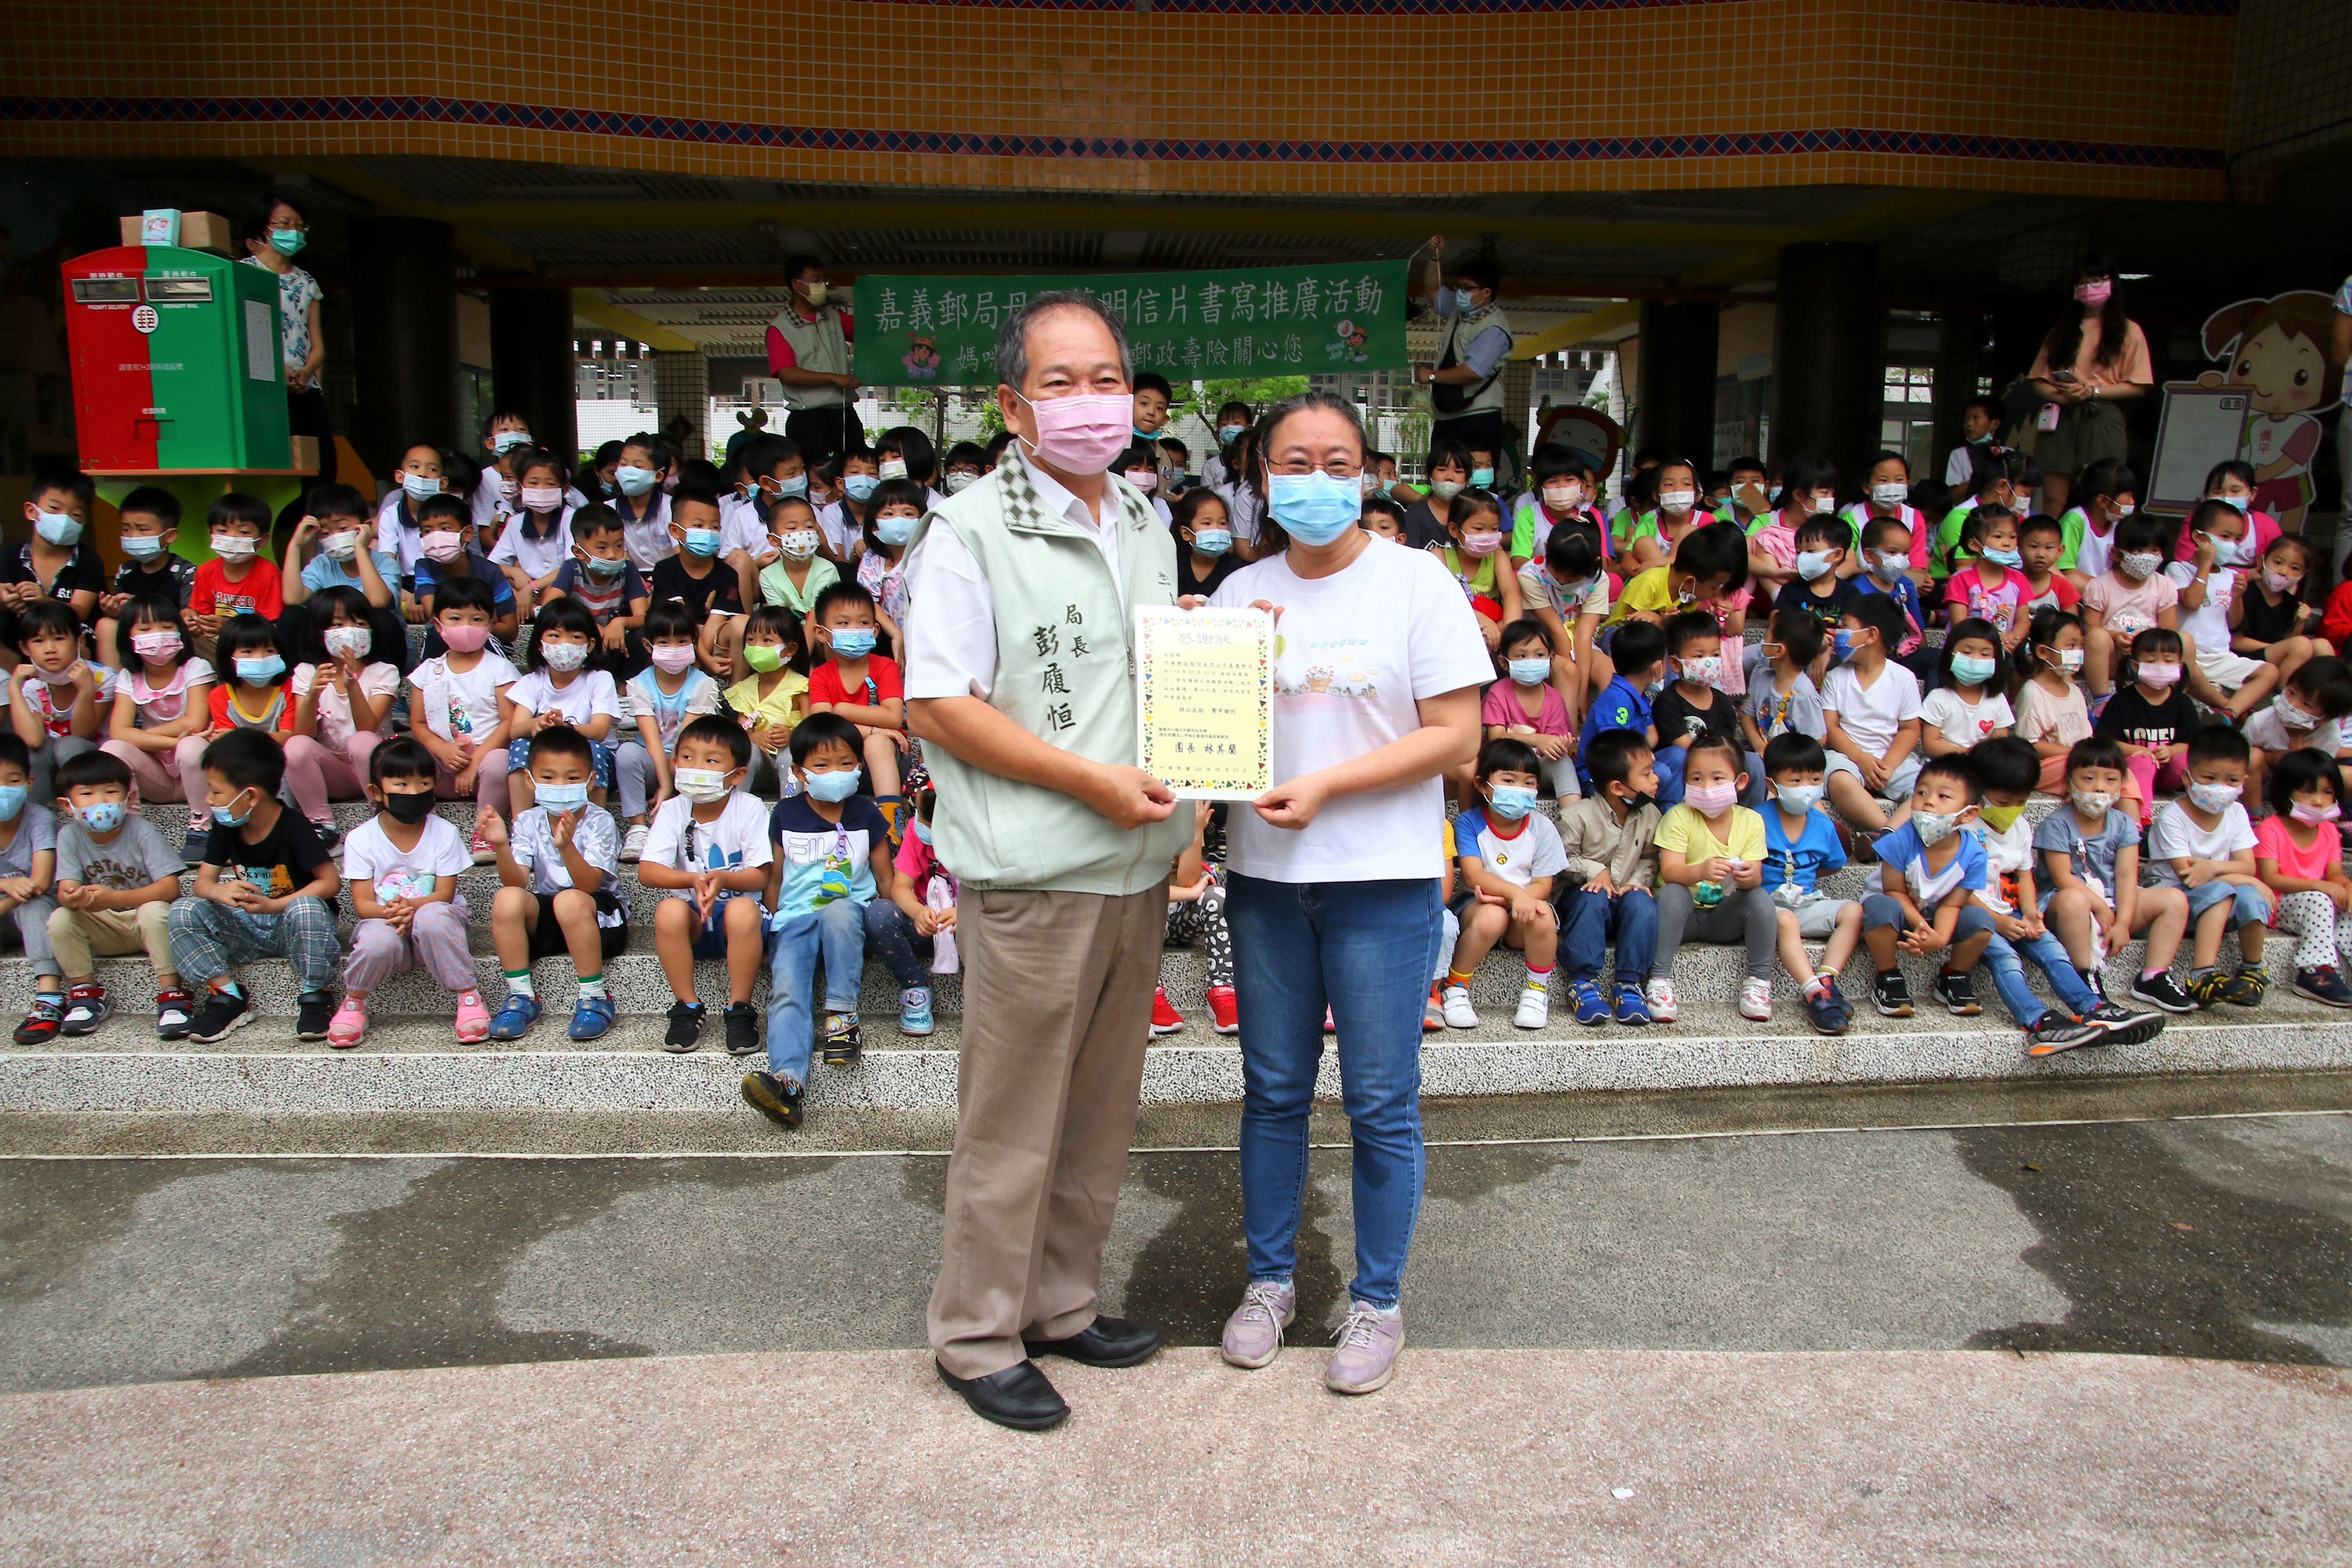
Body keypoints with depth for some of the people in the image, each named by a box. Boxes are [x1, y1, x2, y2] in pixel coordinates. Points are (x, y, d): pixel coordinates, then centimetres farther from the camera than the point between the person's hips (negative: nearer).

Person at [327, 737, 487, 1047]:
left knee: (432, 917, -37)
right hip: (384, 921, 1)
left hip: (437, 917, 0)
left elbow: (444, 895, -9)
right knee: (378, 941, -35)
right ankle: (353, 1003, -3)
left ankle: (468, 996, -22)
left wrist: (412, 906, -30)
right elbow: (362, 903, -7)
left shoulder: (444, 833, -5)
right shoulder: (361, 840, -3)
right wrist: (388, 912, -30)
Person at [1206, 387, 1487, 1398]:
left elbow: (1457, 736, -9)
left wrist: (1326, 786, -17)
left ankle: (1376, 1302, 22)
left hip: (1382, 877, -3)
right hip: (1265, 873, 4)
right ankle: (1270, 1279, 30)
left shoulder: (1417, 582, -4)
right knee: (1273, 1090, 13)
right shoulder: (1241, 593, 8)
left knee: (1380, 1103, 4)